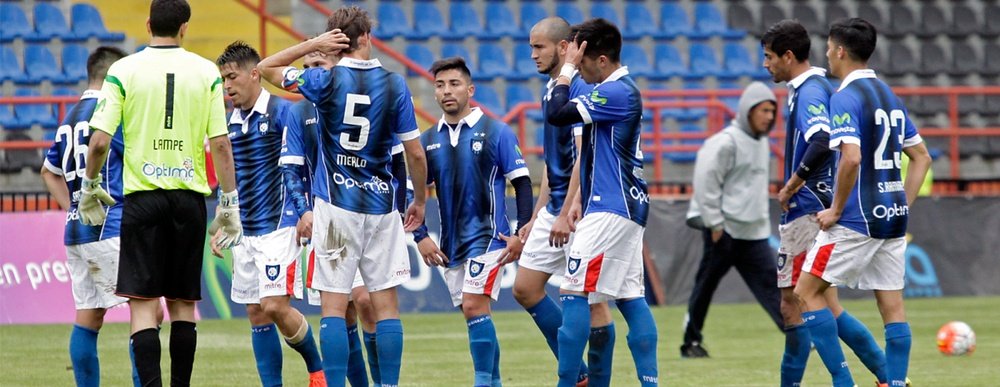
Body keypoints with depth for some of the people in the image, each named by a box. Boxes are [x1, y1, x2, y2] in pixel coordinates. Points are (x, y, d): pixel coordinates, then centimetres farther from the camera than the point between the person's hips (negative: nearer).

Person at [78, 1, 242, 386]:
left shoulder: (124, 70, -3)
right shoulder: (206, 72, 1)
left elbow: (100, 140, -6)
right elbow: (220, 144, -1)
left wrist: (89, 187, 11)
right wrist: (229, 205, 5)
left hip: (143, 195, -2)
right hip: (189, 196, 2)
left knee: (143, 305, -3)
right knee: (183, 304, 11)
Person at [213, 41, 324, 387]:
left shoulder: (281, 112, -8)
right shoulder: (231, 122, 13)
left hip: (278, 225, -7)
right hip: (244, 231, 7)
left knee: (275, 306, -15)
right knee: (256, 313, 5)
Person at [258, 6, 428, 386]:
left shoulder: (327, 80, -6)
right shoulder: (394, 85, -1)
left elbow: (266, 68, 8)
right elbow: (415, 153, 2)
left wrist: (312, 44, 2)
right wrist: (420, 201, 15)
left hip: (337, 205, -2)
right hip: (381, 205, 2)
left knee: (334, 306, -2)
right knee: (386, 304, 6)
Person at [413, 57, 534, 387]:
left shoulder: (496, 133, -4)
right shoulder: (428, 140, 8)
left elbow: (522, 184, -2)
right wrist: (420, 237, 3)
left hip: (487, 234, -5)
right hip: (450, 245, 5)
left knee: (474, 307, -16)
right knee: (474, 314, 8)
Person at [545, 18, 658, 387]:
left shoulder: (615, 93, -15)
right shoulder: (622, 90, 17)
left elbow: (556, 114, -21)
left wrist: (567, 68, -10)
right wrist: (580, 202, 23)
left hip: (610, 211, -10)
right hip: (627, 207, 10)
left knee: (574, 291, -10)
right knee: (630, 298, 7)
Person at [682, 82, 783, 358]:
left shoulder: (762, 142, 13)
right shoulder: (727, 142, -13)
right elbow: (706, 181, -15)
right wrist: (715, 223, -15)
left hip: (754, 232, 7)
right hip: (724, 229, -7)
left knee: (770, 281, -2)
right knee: (706, 284, 3)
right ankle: (691, 341, 13)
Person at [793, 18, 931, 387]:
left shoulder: (846, 98, -12)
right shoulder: (889, 95, 14)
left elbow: (851, 158, -25)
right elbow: (921, 157, 19)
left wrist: (836, 210, -15)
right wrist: (903, 204, 17)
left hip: (856, 218, -8)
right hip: (892, 217, 8)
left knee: (807, 293, 1)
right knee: (892, 306, 7)